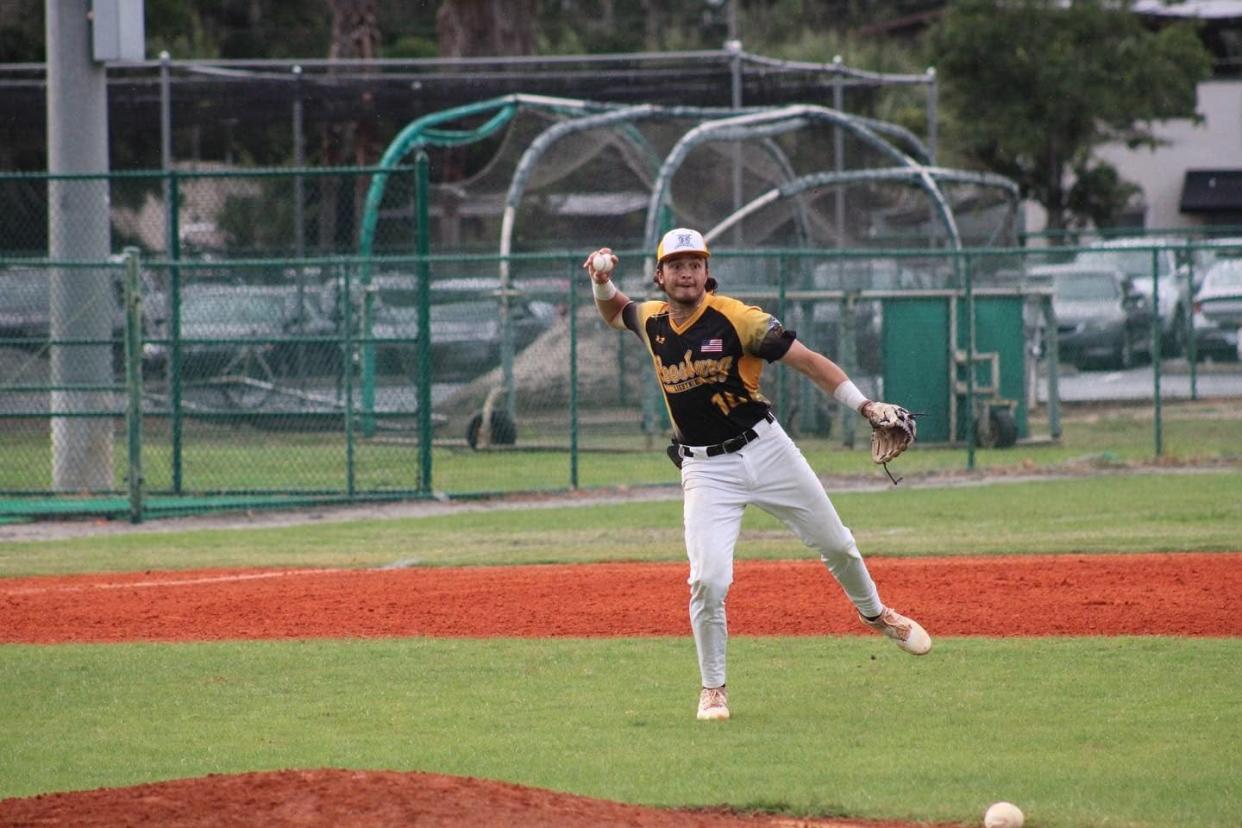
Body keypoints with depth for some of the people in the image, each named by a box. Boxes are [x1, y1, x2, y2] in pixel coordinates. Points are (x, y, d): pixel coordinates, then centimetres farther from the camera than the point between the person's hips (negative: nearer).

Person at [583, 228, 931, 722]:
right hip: (705, 470, 1)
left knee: (835, 545, 13)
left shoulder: (736, 319, -14)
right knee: (708, 580, -15)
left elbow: (808, 361, -14)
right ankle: (713, 689, 2)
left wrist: (865, 407, -24)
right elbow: (612, 312, 24)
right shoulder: (651, 320, 0)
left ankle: (873, 613, 44)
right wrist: (601, 281, 1)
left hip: (766, 449, -1)